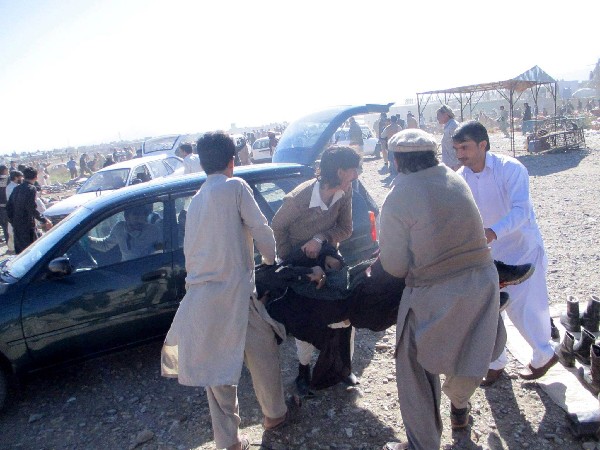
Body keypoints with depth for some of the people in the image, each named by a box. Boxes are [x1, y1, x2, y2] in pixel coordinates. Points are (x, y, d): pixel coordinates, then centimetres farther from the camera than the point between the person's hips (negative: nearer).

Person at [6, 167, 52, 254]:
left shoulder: (17, 189, 11)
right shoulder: (31, 189, -12)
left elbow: (8, 207, 15)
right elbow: (32, 209, -19)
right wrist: (44, 221, -11)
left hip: (16, 226, 8)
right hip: (27, 226, -8)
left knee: (19, 251, 16)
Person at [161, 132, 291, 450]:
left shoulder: (195, 200, 14)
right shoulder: (235, 187, -5)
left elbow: (189, 249, 17)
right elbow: (260, 231, -5)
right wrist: (272, 260, 13)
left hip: (199, 297, 6)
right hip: (234, 292, -6)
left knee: (216, 365, 14)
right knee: (262, 353, 16)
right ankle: (274, 414, 35)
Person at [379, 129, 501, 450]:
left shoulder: (397, 199, -15)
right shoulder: (456, 180, 1)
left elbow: (394, 267, -12)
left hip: (435, 296, -6)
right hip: (483, 282, 6)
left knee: (416, 372, 15)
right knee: (469, 362, 27)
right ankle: (459, 407, 55)